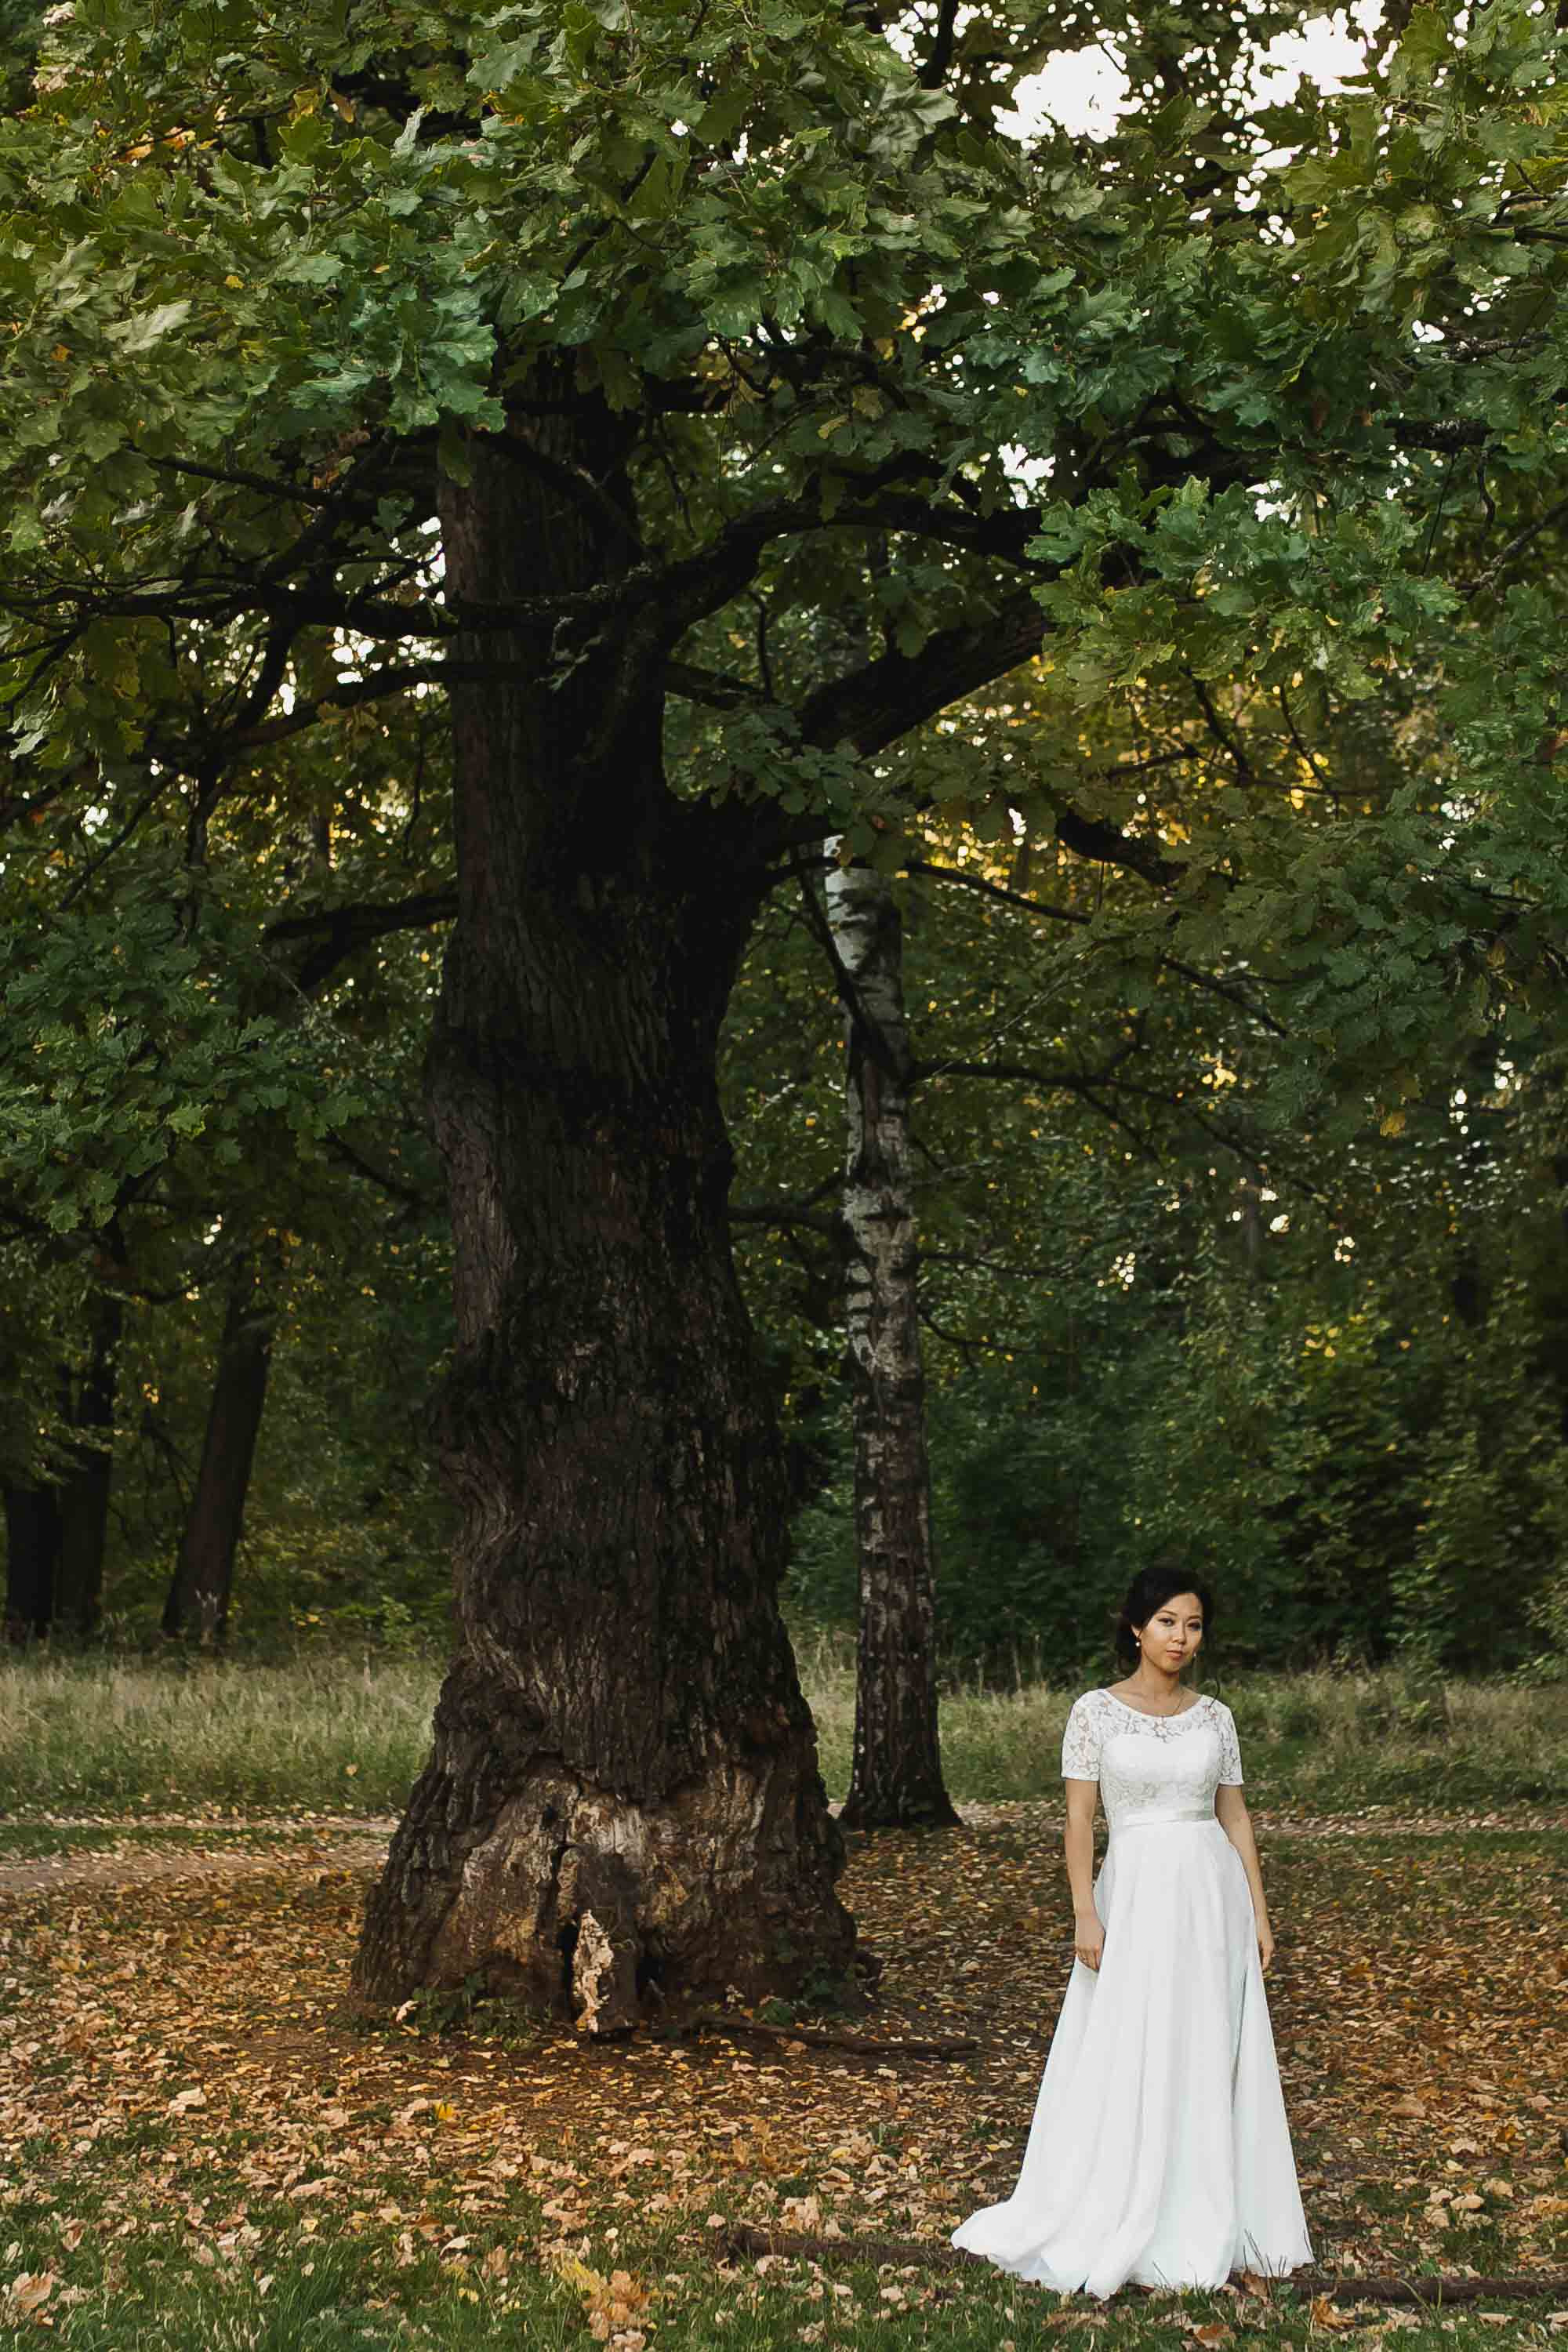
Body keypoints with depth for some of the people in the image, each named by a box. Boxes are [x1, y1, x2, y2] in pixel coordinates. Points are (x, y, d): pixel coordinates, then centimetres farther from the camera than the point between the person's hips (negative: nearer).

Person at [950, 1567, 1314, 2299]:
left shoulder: (1215, 1716, 7)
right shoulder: (1095, 1711, -3)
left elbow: (1235, 1817, 11)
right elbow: (1079, 1818, -5)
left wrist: (1259, 1913, 7)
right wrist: (1085, 1913, -12)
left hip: (1212, 1893, 3)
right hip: (1135, 1895, -3)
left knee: (1212, 2061, 7)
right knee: (1126, 2063, -1)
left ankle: (1210, 2223, 19)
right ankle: (1108, 2227, 11)